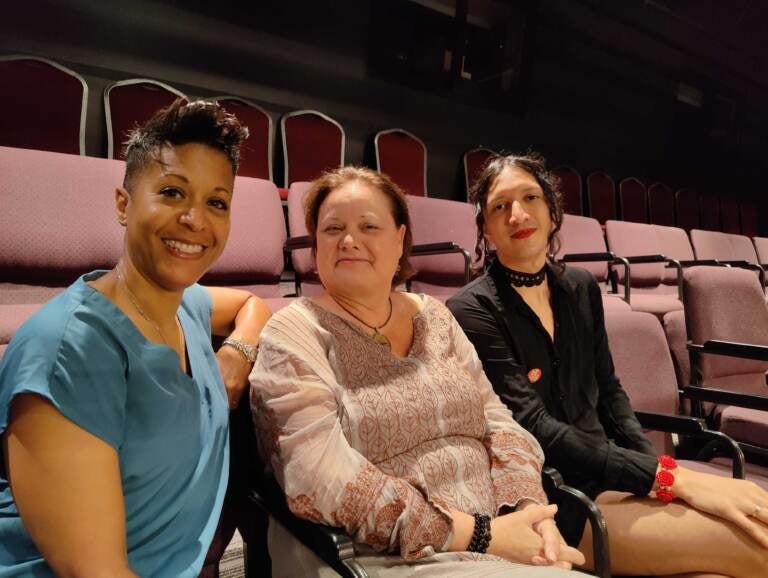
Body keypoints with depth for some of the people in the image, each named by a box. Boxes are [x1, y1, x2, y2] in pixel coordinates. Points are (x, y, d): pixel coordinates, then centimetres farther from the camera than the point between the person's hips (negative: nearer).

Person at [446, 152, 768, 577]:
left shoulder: (581, 288, 7)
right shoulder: (472, 311, -15)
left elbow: (608, 392, 14)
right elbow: (536, 430, -21)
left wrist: (657, 468, -2)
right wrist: (671, 478, -23)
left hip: (609, 472, 7)